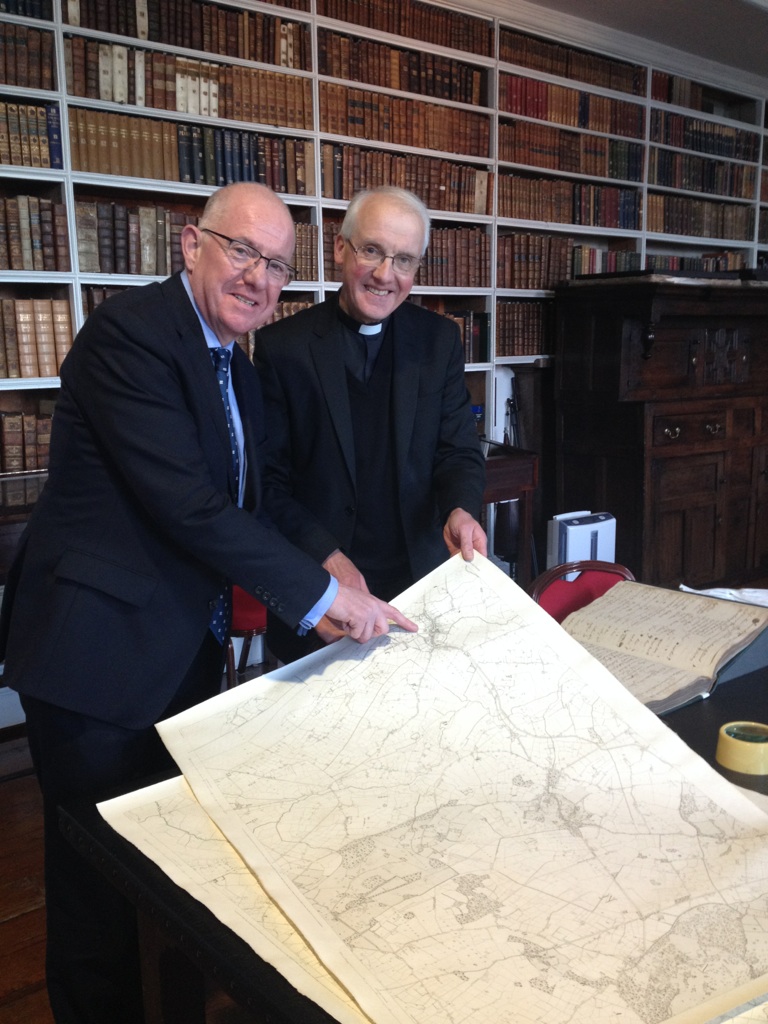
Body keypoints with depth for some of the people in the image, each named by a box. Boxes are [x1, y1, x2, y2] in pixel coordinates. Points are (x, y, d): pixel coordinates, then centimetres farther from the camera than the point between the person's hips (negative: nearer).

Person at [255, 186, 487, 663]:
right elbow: (269, 479, -6)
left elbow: (459, 452, 2)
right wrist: (325, 556, -19)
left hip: (421, 581, 2)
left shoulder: (440, 340, 2)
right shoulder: (283, 346, -6)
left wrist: (461, 510, -20)